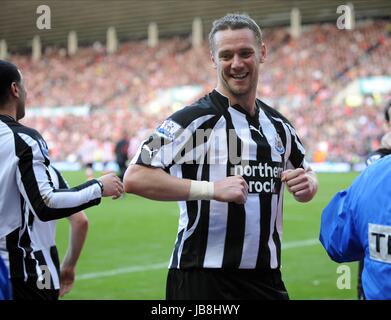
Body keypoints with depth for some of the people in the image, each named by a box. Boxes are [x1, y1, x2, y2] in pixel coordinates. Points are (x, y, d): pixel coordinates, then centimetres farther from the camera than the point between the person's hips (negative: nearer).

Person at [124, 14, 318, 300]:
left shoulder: (278, 125, 11)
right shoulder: (194, 119, -10)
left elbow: (305, 173, 27)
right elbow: (134, 178, -19)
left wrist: (308, 183, 3)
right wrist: (212, 189, -24)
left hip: (267, 278, 6)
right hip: (203, 279, -6)